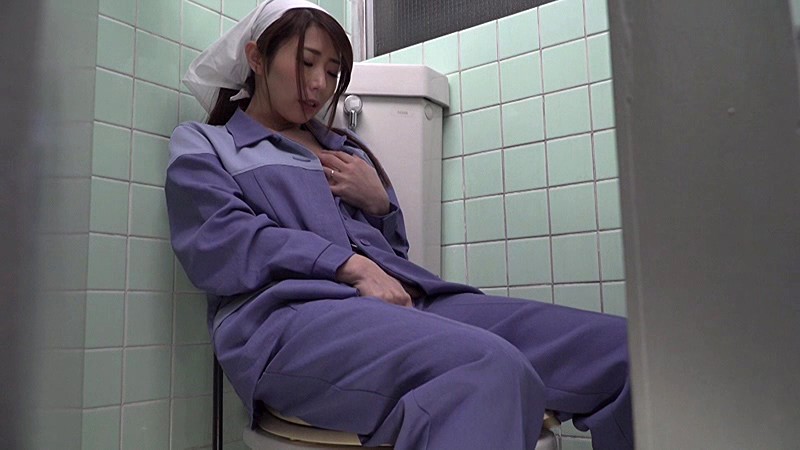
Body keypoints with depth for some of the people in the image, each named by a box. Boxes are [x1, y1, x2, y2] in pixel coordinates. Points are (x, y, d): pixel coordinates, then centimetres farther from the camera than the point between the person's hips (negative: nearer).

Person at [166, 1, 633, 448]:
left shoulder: (345, 148, 31)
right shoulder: (201, 144, 18)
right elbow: (222, 244, -2)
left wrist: (379, 203, 9)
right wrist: (353, 266, -14)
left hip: (405, 297, 6)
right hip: (291, 311, -5)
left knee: (621, 346, -15)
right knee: (491, 372, -38)